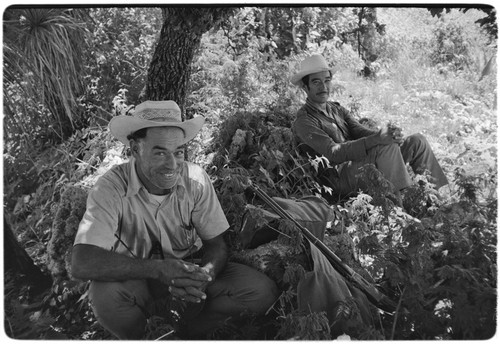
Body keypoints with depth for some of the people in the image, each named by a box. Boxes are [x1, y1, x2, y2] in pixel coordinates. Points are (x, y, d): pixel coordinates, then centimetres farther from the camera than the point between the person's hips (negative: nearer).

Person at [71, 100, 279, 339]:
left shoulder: (196, 179, -15)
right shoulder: (111, 188, -23)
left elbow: (217, 245, -9)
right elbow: (82, 264, -31)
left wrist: (204, 274, -33)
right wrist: (158, 269, -40)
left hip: (189, 269, 2)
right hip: (137, 279, -2)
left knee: (263, 291, -16)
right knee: (105, 295, -36)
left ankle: (193, 332, 11)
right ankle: (137, 338, 1)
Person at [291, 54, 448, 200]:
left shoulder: (337, 109, 17)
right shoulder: (304, 121, -9)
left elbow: (361, 131, 4)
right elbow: (334, 153, -22)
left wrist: (388, 134, -18)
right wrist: (376, 139, -30)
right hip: (341, 179, -8)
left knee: (417, 141, 1)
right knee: (386, 146, -30)